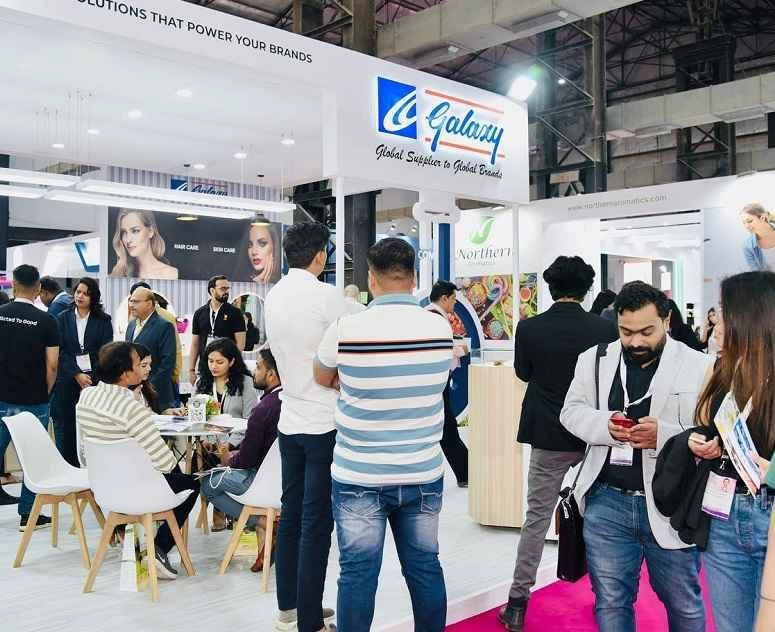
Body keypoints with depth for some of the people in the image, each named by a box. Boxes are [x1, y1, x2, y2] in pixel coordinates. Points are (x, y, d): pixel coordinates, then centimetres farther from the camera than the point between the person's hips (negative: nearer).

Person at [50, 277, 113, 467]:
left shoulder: (103, 321, 5)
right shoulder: (63, 319, 8)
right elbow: (61, 351, 2)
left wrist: (92, 377, -10)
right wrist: (77, 374, -9)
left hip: (95, 381, -1)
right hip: (67, 382, 1)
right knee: (65, 429, 3)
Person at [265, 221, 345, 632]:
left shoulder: (273, 296, 6)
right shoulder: (327, 295, -14)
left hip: (290, 420, 7)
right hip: (324, 422, -7)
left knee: (290, 517, 15)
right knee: (317, 524, 0)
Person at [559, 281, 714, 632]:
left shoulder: (700, 367, -7)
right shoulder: (595, 359, 4)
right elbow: (571, 410, 6)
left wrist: (663, 436, -26)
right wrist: (606, 425, -15)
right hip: (607, 502, 2)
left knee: (683, 603, 17)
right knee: (611, 602, 14)